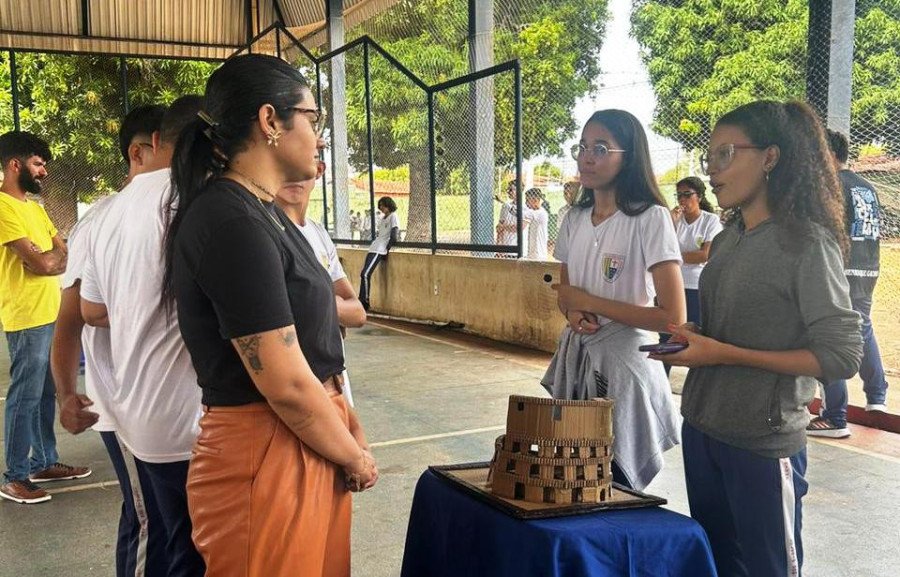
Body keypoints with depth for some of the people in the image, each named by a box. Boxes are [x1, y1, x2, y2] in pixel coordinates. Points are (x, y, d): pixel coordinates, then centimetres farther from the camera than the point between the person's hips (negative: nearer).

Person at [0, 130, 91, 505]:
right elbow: (41, 263, -18)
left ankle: (45, 463, 27)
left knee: (46, 395, 16)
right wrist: (63, 254, 0)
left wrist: (54, 257, -7)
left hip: (51, 315, 9)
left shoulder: (34, 208, 17)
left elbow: (62, 253, 14)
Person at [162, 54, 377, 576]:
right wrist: (356, 458, -8)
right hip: (266, 459, -9)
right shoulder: (232, 222, -21)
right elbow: (287, 384, -23)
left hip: (307, 446, 9)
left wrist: (350, 429, 3)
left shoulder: (263, 214, 11)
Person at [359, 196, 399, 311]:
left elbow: (394, 237, -11)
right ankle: (362, 301, 5)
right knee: (364, 274, 2)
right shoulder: (382, 218, 21)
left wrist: (387, 248, -8)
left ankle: (364, 302, -11)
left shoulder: (393, 217, -4)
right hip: (374, 248, 9)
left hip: (380, 250, -9)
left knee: (365, 274, -16)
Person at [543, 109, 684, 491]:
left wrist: (590, 303, -14)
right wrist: (572, 313, -6)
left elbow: (672, 317, -18)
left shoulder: (650, 218, -13)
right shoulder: (575, 218, 7)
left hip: (623, 362, -6)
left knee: (617, 481, 7)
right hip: (576, 357, 6)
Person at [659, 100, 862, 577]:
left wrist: (726, 355, -22)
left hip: (762, 442, -7)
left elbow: (840, 356, -17)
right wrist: (688, 343, -3)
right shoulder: (725, 242, 8)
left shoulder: (807, 243, -14)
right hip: (701, 429, 7)